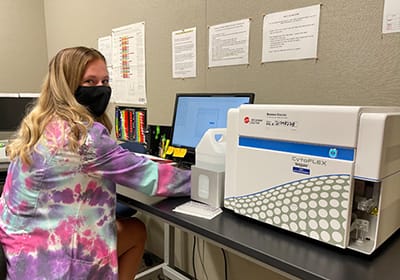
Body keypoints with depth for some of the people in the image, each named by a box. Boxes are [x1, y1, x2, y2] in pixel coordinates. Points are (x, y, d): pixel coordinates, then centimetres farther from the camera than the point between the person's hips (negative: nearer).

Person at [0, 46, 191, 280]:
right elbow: (145, 175, -20)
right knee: (137, 231, 10)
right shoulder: (83, 133, -25)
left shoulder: (39, 123, 3)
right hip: (44, 259, -8)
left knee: (134, 229, 17)